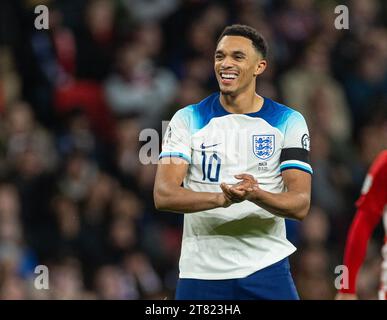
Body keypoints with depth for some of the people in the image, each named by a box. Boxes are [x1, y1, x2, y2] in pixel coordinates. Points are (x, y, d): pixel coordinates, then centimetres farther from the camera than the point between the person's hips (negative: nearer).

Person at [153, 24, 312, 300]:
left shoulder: (288, 122, 2)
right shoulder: (188, 119, 2)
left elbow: (300, 205, -6)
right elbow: (163, 195, -9)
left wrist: (256, 195, -27)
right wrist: (221, 198, -27)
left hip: (267, 270, 0)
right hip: (201, 271, 1)